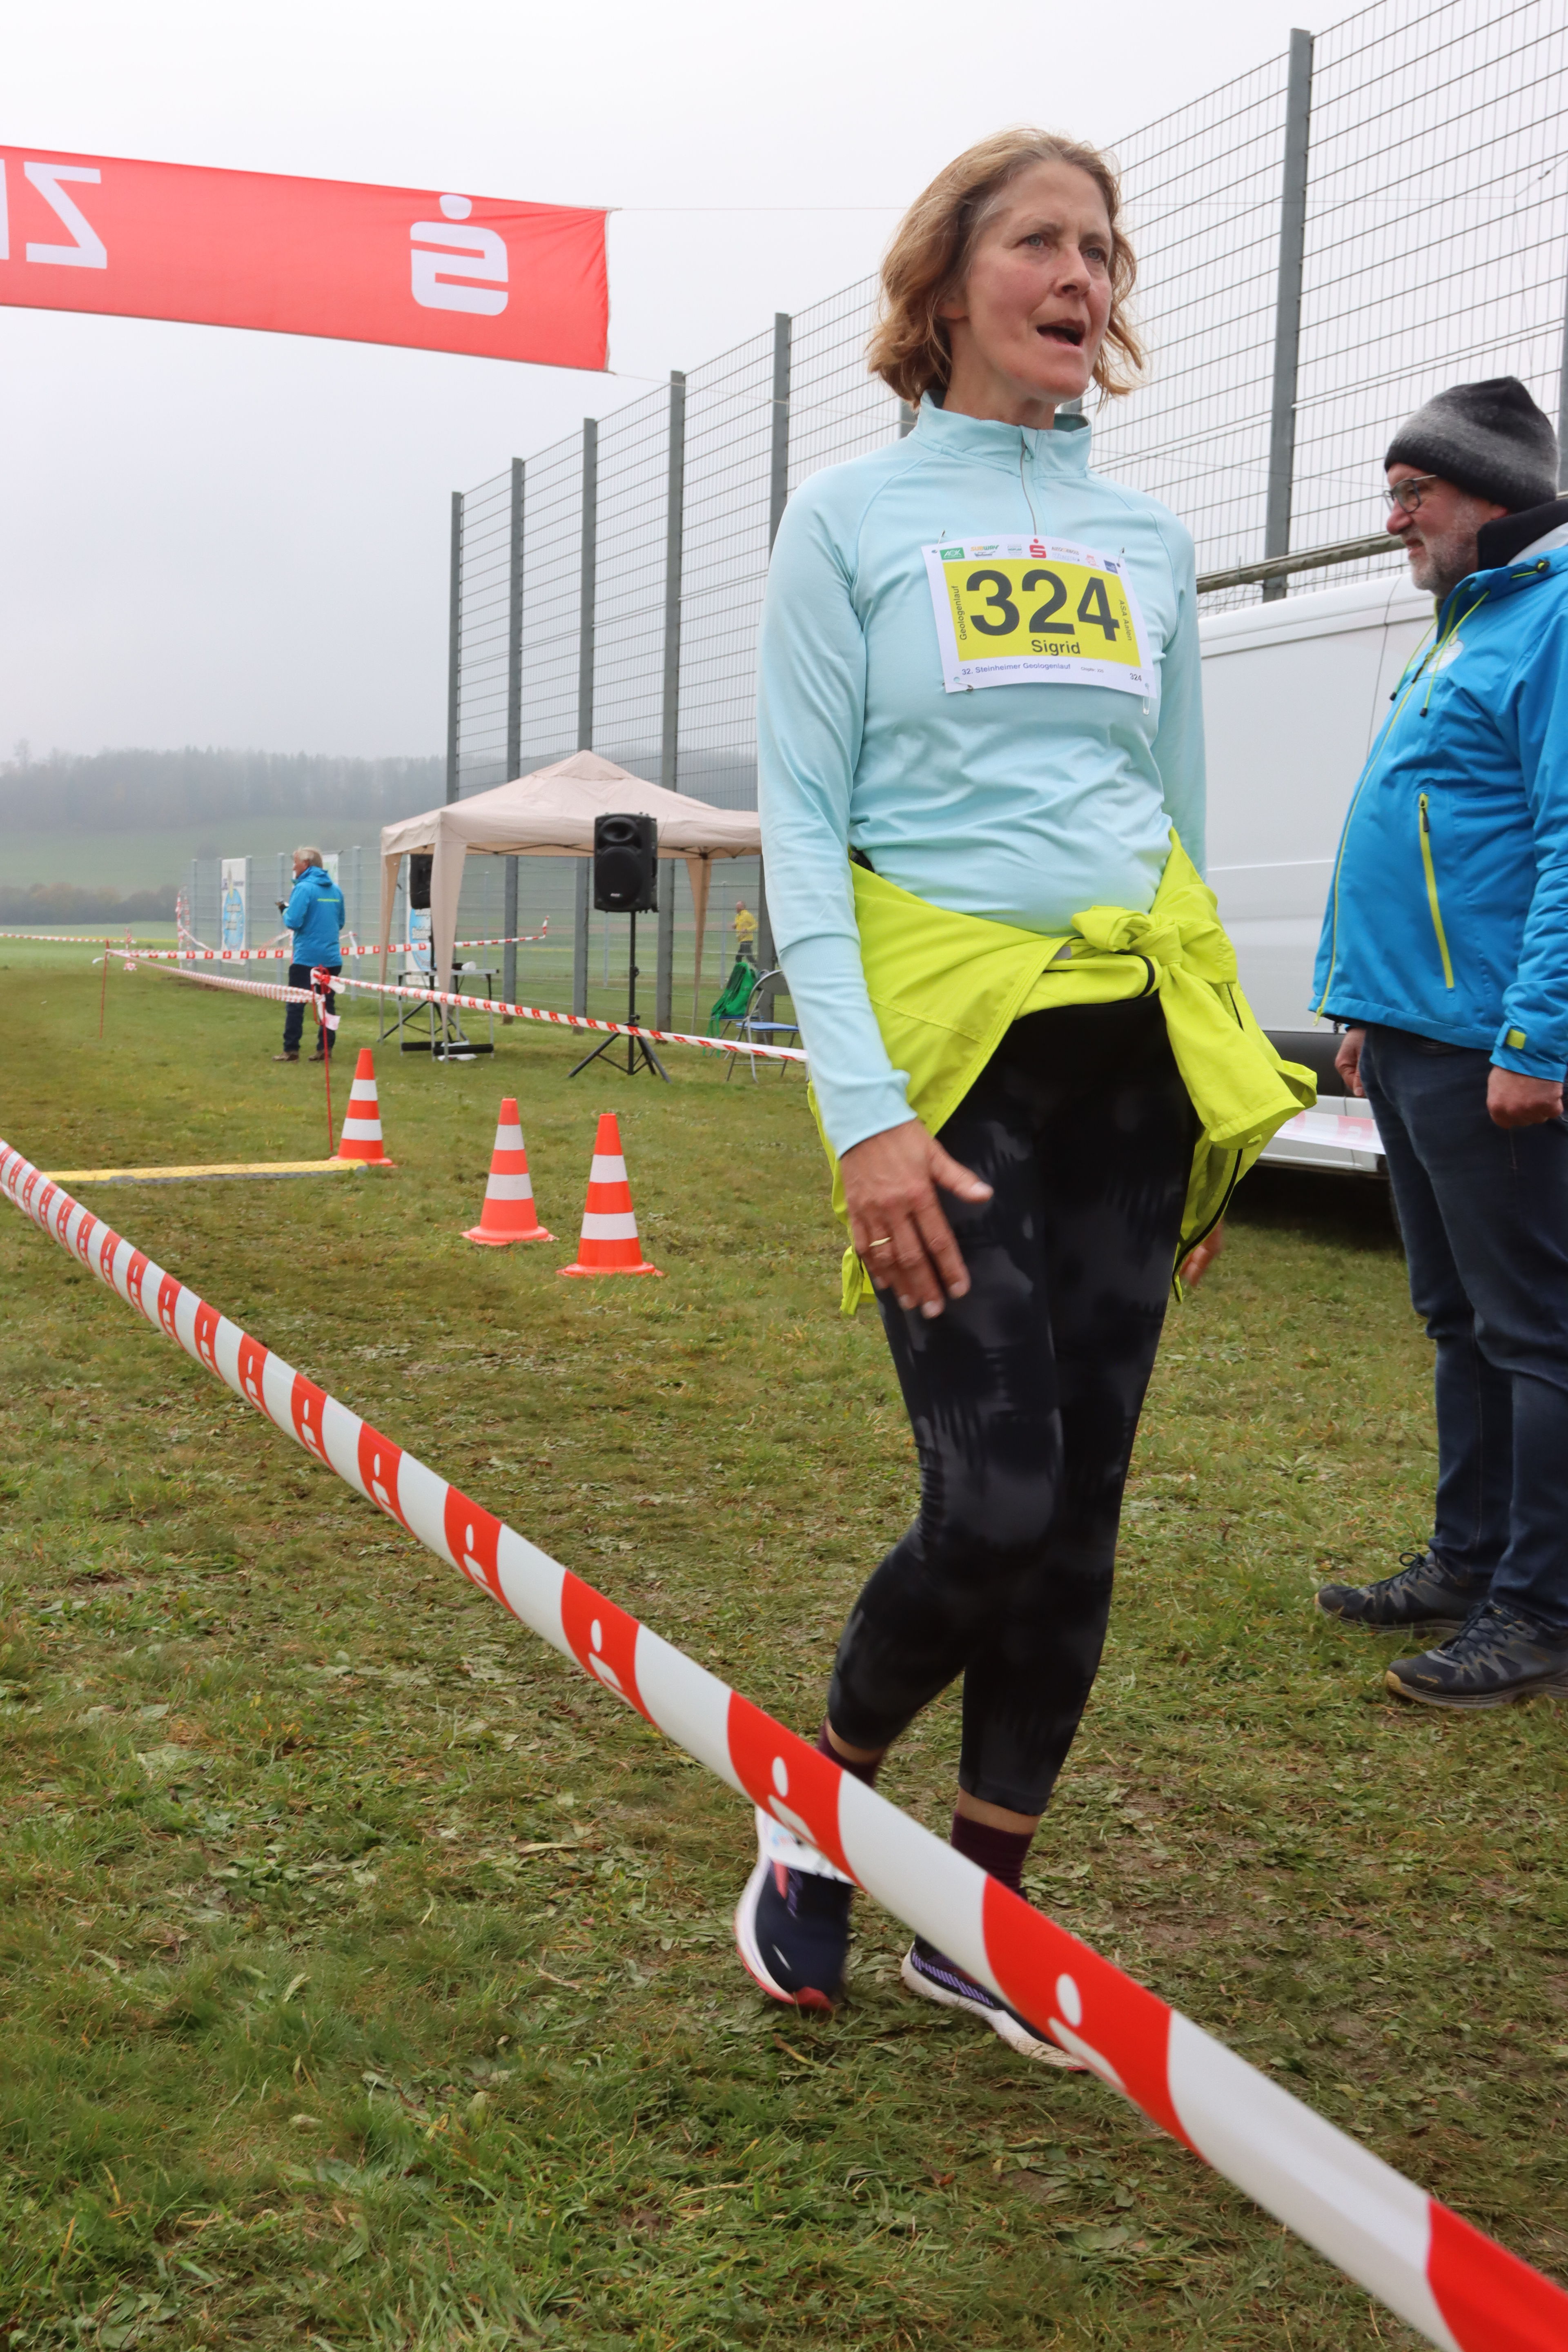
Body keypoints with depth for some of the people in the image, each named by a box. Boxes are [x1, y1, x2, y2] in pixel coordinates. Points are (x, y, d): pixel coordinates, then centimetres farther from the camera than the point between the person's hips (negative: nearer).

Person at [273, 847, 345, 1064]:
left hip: (307, 958, -6)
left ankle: (291, 1050, 2)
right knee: (328, 1003, 9)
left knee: (296, 1005, 2)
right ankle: (325, 1049, 8)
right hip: (331, 958, 6)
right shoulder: (335, 889, 9)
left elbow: (293, 922, -16)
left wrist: (285, 911, 3)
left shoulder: (304, 888, -11)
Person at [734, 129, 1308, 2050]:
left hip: (1129, 1046, 5)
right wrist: (865, 1112, -16)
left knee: (1079, 1510, 4)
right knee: (996, 1503, -11)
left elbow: (1179, 816, 17)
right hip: (951, 1037, -4)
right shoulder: (853, 515, 1)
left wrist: (1214, 1095, 13)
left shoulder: (1148, 542, 13)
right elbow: (802, 827, -6)